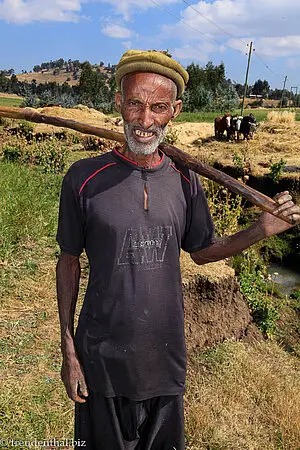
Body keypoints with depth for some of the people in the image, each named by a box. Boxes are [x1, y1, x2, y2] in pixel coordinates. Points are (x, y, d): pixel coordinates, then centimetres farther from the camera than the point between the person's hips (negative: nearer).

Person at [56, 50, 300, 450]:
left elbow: (201, 251, 7)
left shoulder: (185, 179, -5)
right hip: (102, 357, -2)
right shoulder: (85, 178, -14)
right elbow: (69, 261, -5)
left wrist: (262, 229, -8)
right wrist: (68, 348, -4)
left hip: (166, 354, 3)